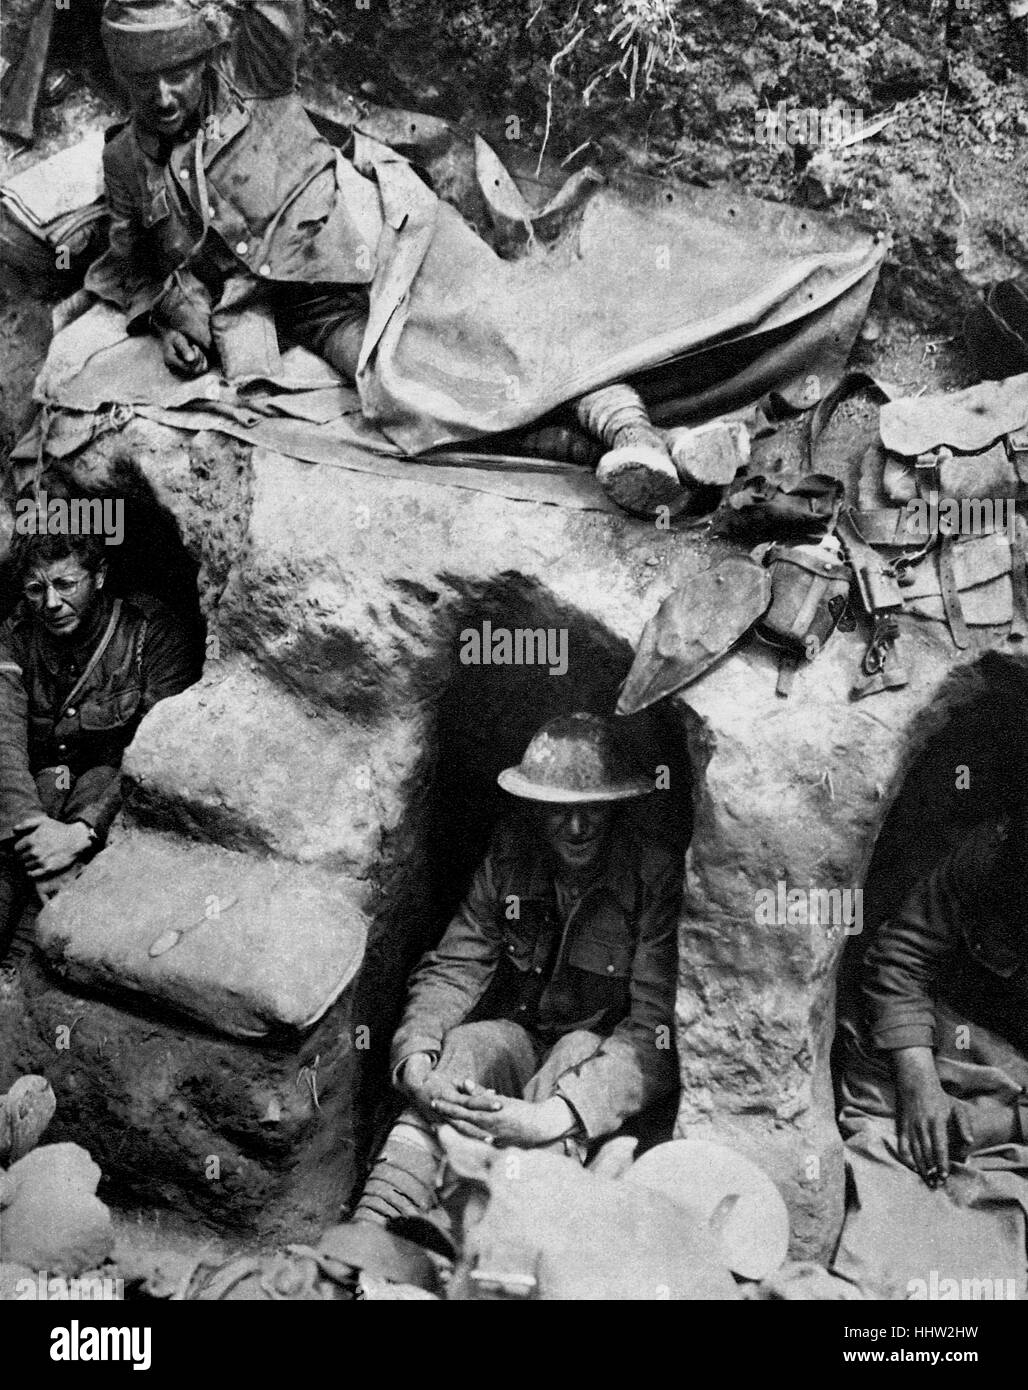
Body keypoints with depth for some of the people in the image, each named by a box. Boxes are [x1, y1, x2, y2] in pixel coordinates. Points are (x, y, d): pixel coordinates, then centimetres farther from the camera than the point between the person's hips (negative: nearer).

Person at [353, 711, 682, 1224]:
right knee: (464, 1045, -27)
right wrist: (416, 1065, -26)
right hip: (517, 1042, 3)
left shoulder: (658, 875, -18)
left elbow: (656, 1026, -24)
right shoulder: (510, 855, -5)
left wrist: (551, 1117, -38)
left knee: (578, 1051, -33)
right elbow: (452, 969, -4)